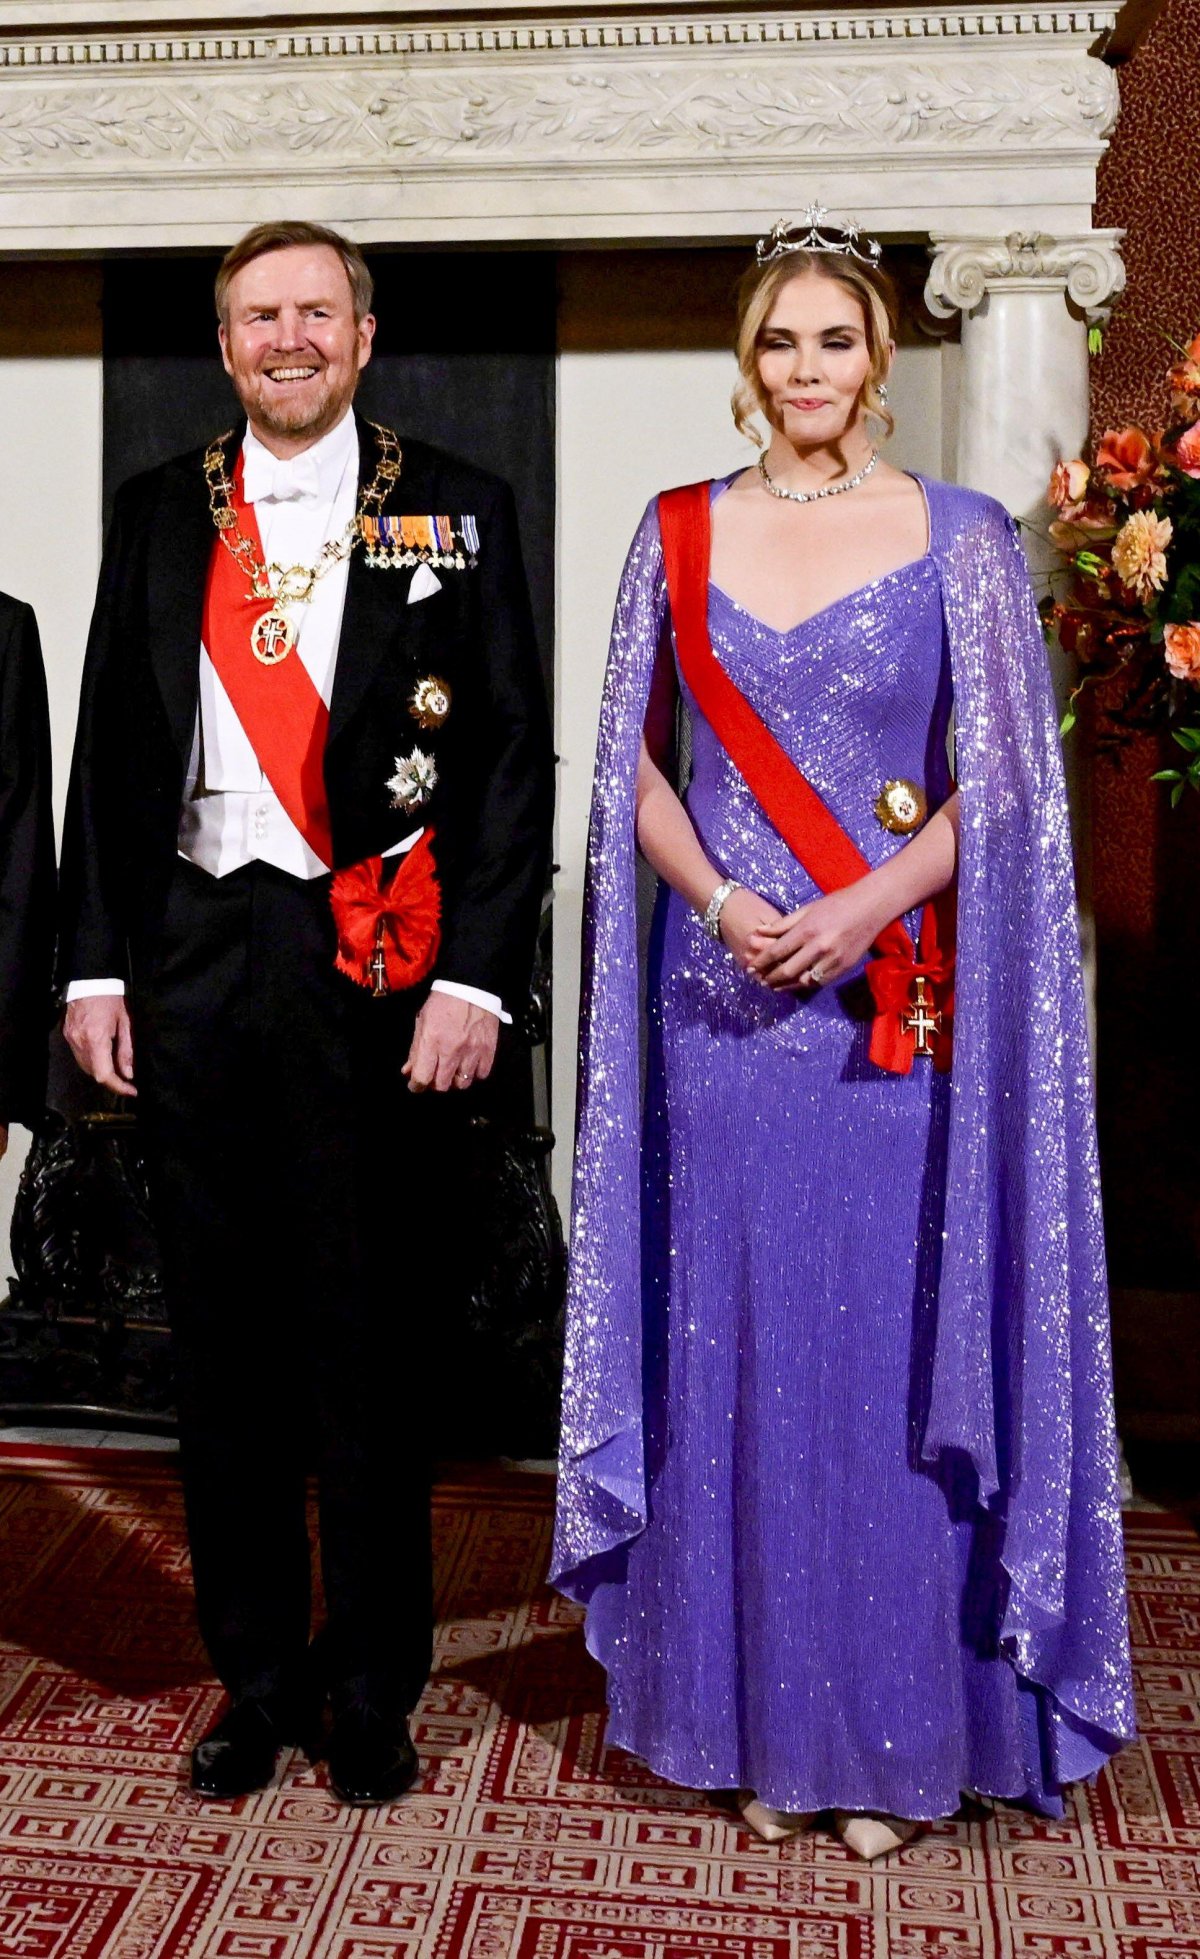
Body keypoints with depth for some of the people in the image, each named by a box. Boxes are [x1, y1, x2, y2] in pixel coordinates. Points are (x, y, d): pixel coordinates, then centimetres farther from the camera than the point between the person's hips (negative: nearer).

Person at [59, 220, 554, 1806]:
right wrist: (94, 965, 3)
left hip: (380, 963, -3)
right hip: (195, 960, 3)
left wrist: (474, 978, -10)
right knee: (224, 1345, 11)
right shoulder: (160, 513, 12)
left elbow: (513, 757, -1)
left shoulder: (455, 511, 4)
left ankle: (372, 1691, 25)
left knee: (373, 1346, 6)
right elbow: (109, 749, 11)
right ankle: (256, 1676, 29)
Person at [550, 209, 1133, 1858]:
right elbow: (634, 760, 8)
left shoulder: (959, 536, 4)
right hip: (725, 1000, 2)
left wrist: (861, 909, -14)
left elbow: (1000, 783, -1)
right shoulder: (681, 532, 10)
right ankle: (759, 1724, 23)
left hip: (898, 1002, -2)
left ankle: (895, 1734, 20)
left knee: (892, 1346, 2)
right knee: (736, 1347, 6)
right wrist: (718, 900, -8)